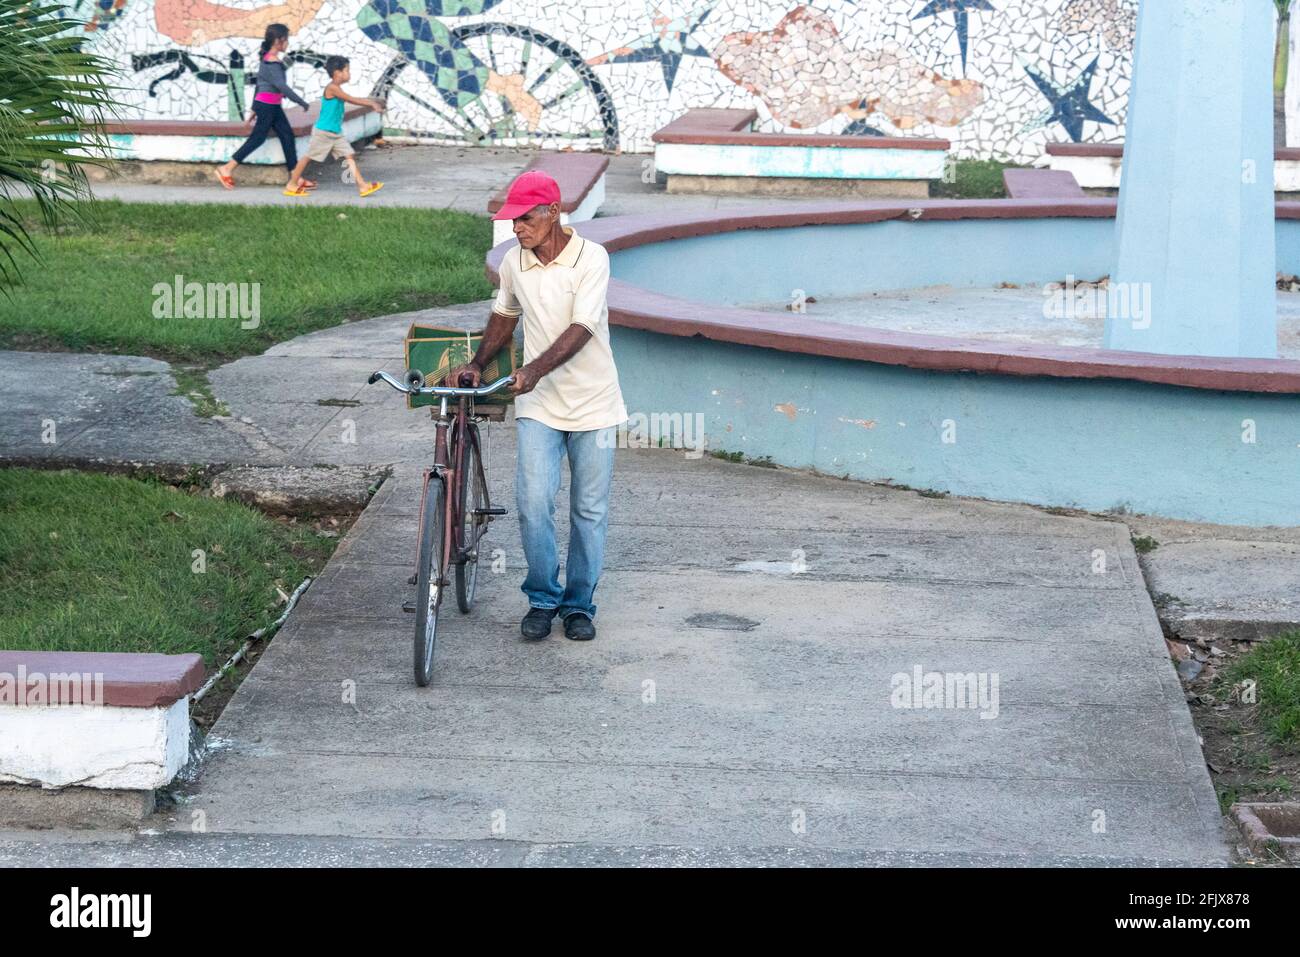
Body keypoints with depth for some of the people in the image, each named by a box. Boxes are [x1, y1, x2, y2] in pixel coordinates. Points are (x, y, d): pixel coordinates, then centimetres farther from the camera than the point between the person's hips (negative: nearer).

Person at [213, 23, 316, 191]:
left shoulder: (268, 59, 13)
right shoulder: (272, 62, -18)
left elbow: (260, 83, 19)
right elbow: (281, 85, -26)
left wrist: (254, 108, 24)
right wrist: (301, 102, -21)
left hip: (273, 107, 10)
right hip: (267, 106, -10)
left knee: (287, 136, 6)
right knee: (257, 138, -5)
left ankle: (295, 178, 7)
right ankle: (227, 169, 0)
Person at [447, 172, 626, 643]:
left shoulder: (591, 258, -14)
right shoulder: (514, 262, 1)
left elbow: (581, 329, -23)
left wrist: (536, 368, -36)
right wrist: (475, 365, 9)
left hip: (593, 405, -3)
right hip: (538, 406, 3)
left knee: (589, 511, 6)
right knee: (533, 503, -10)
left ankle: (579, 604, 20)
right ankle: (543, 599, 8)